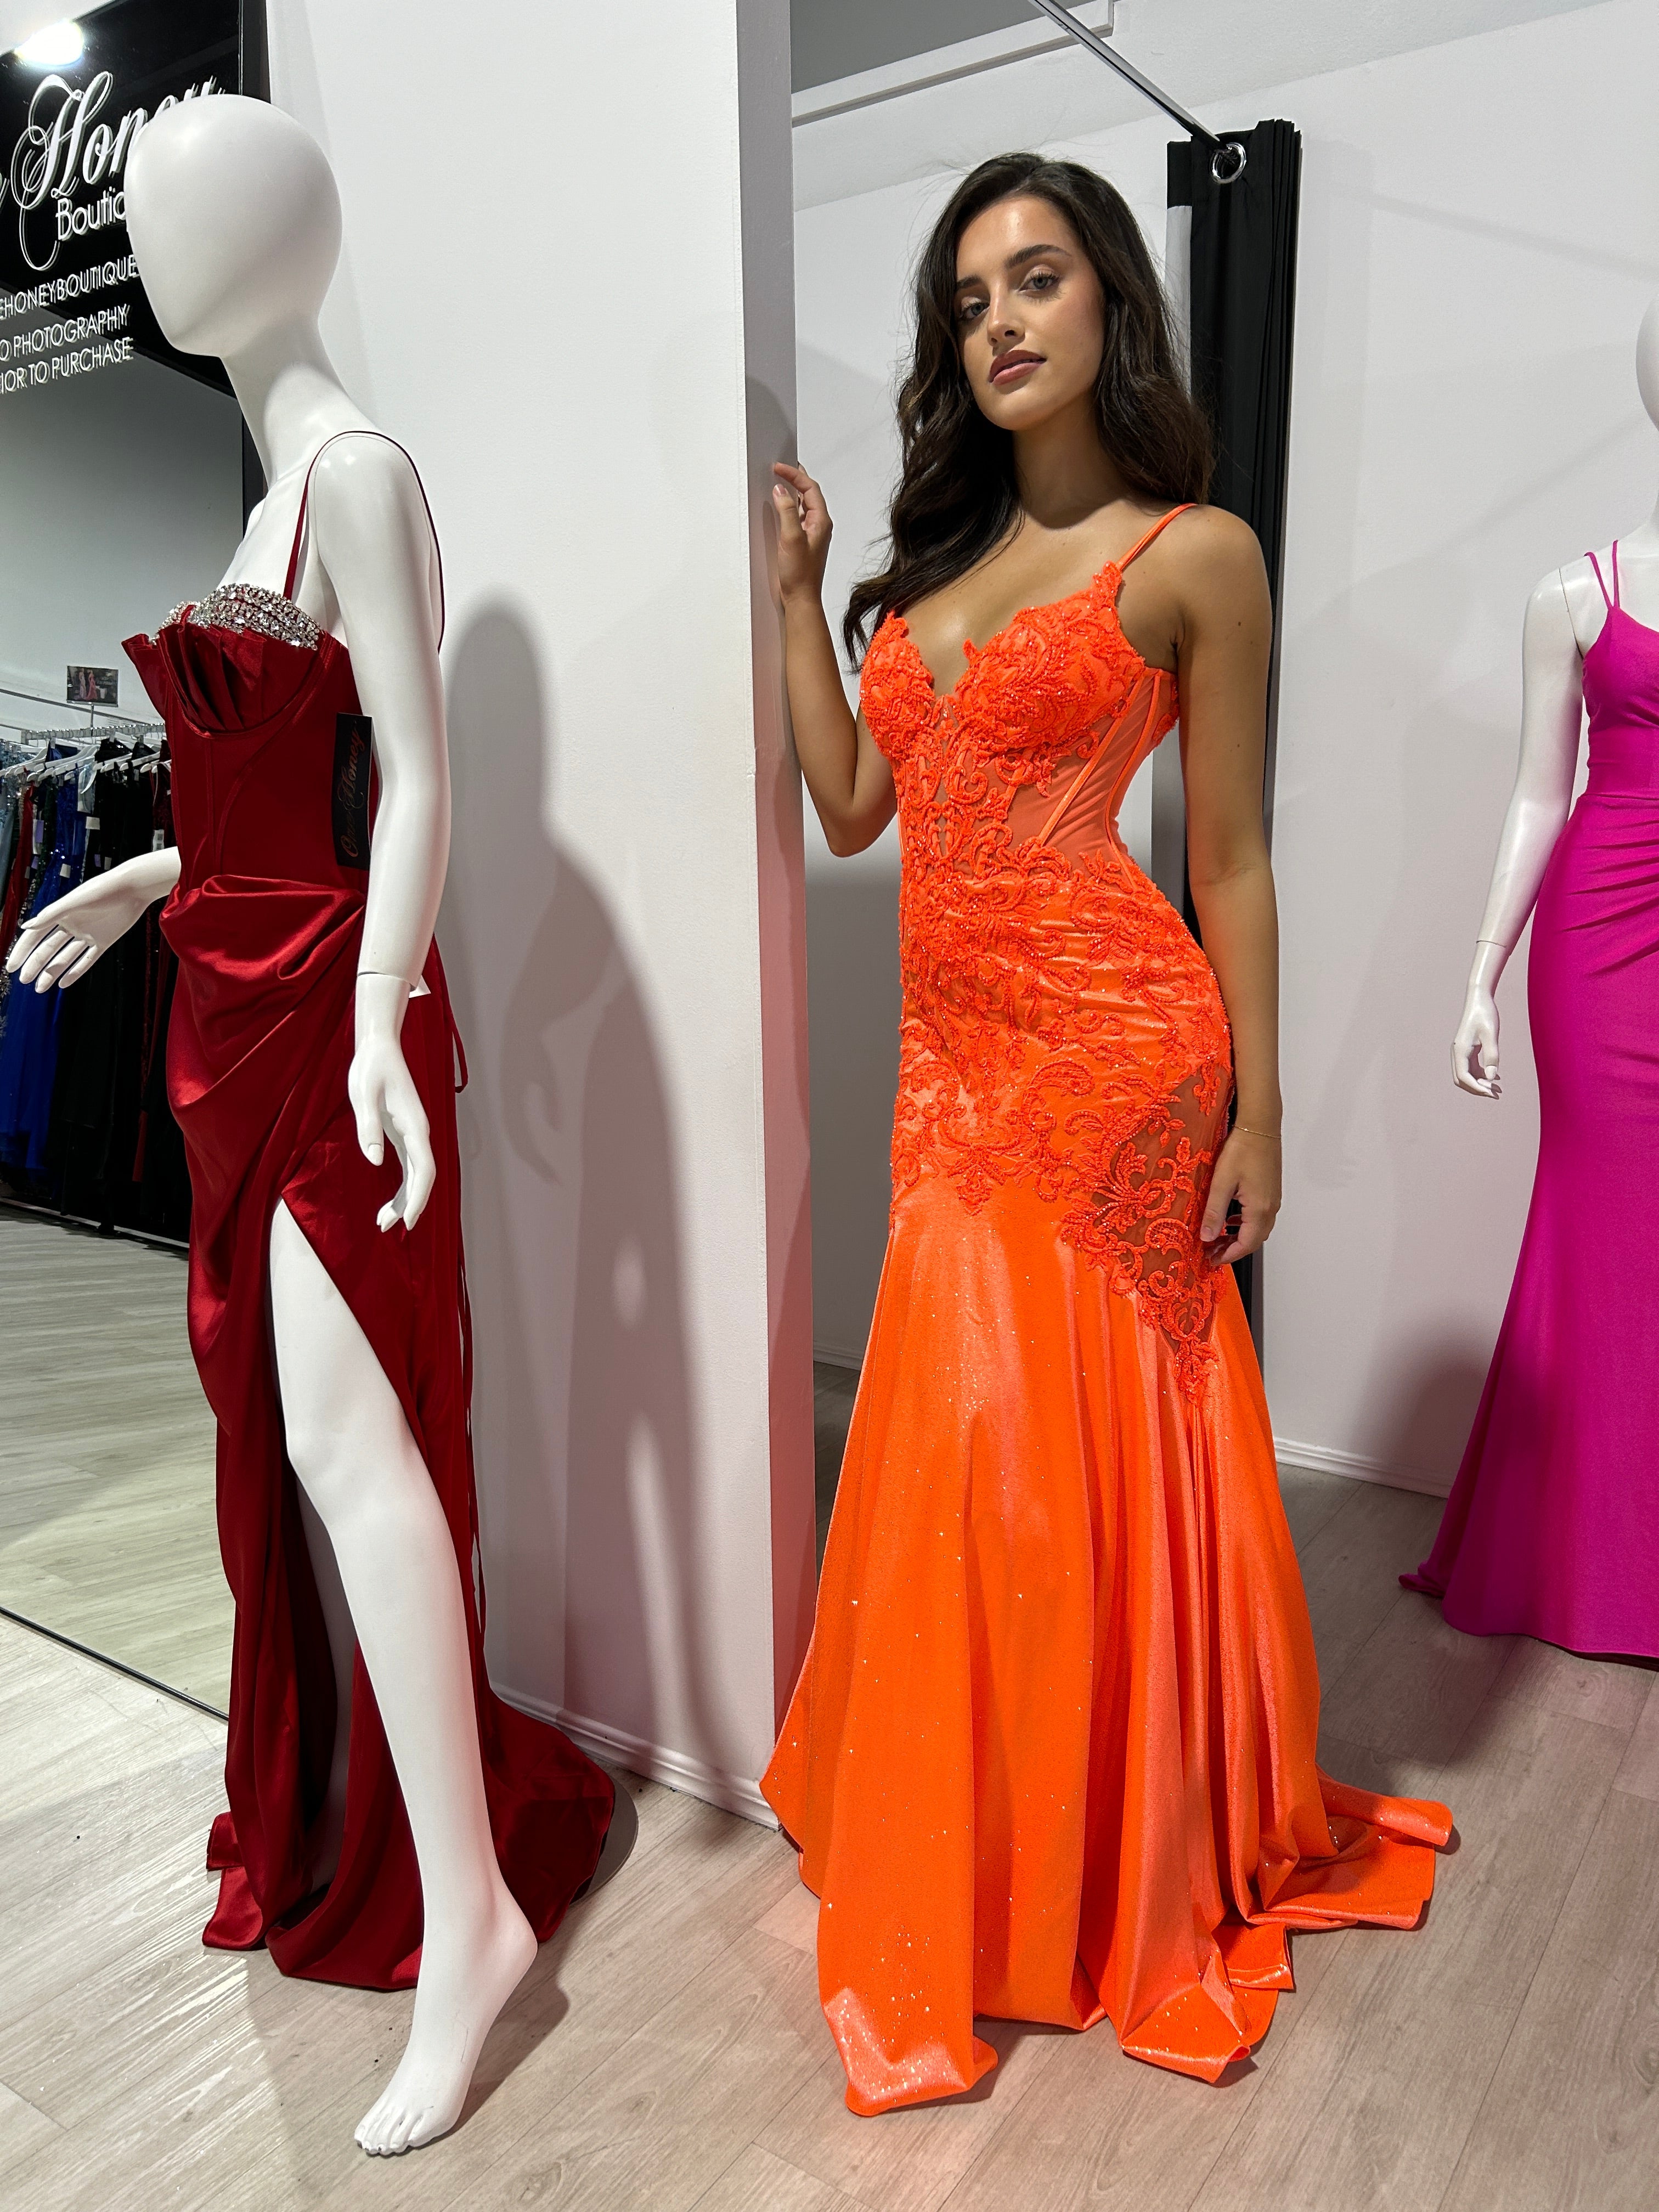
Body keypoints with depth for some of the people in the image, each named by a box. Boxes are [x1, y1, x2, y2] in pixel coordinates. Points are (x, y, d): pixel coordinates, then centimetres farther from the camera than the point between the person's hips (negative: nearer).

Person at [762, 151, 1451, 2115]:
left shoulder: (1194, 555, -1)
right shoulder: (937, 555, 16)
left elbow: (1229, 862, -3)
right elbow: (849, 808, 12)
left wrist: (1257, 1117, -4)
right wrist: (795, 588, 13)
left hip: (1114, 1048, -6)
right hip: (955, 1061, 6)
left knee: (1090, 1453, 1)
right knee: (967, 1448, 12)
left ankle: (1125, 1864, 26)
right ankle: (968, 1847, 34)